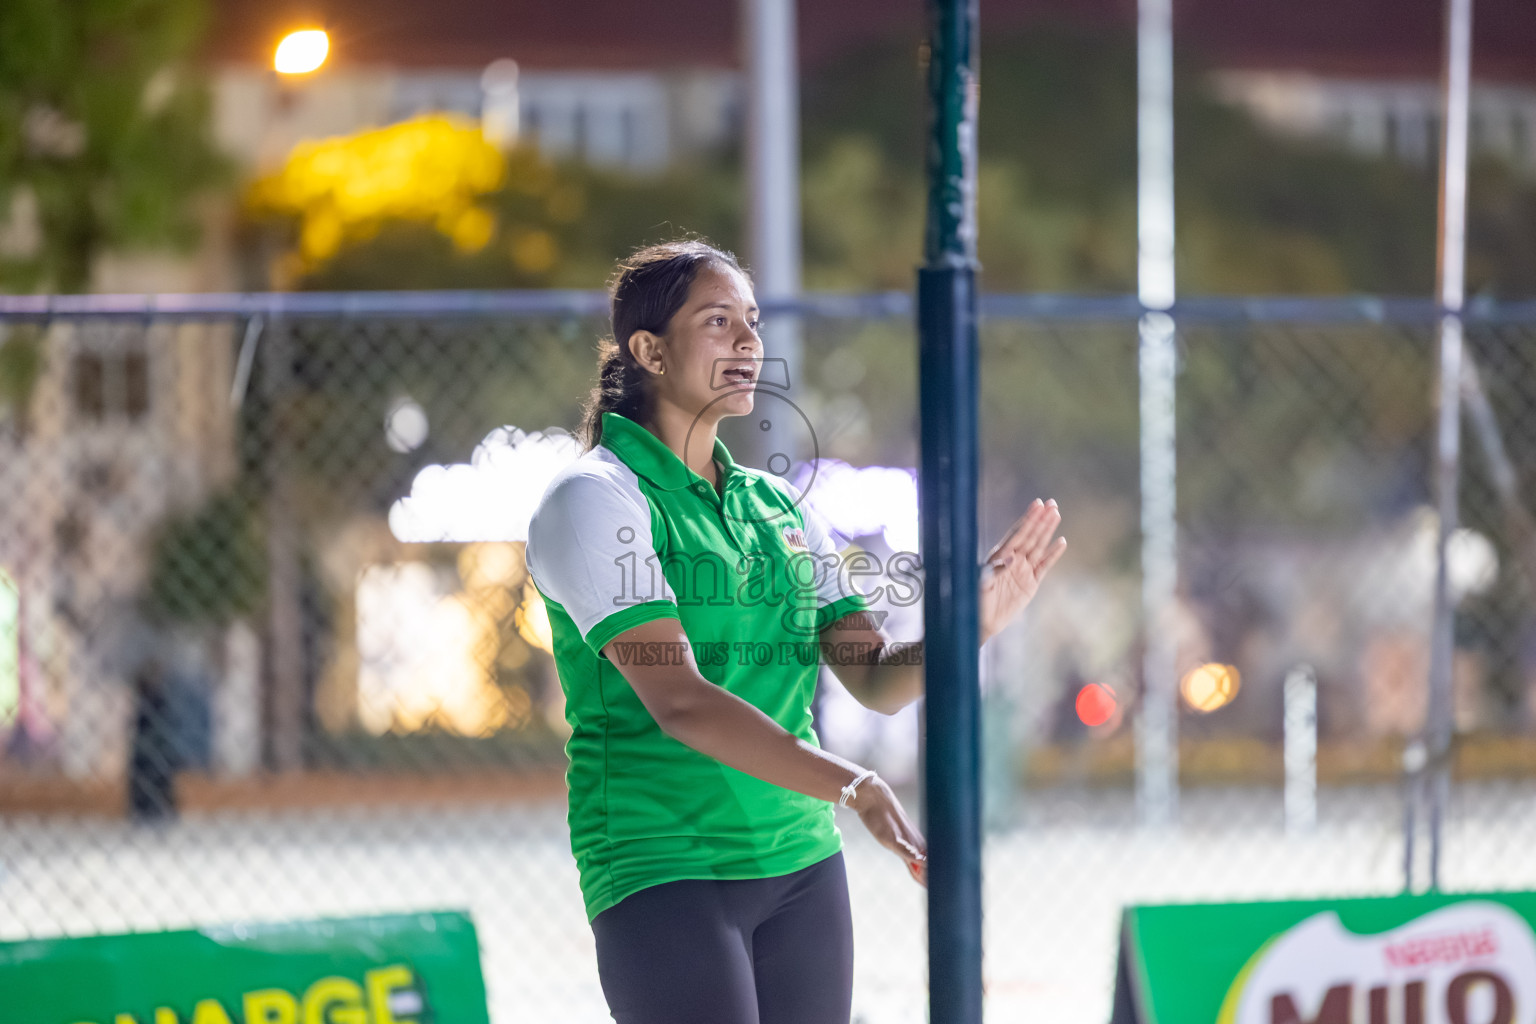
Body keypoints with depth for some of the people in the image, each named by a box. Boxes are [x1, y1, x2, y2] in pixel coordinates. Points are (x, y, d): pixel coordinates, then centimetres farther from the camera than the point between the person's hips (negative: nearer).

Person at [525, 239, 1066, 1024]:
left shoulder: (777, 506, 14)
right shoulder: (594, 499, -9)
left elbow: (877, 678, 9)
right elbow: (677, 700, -21)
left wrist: (974, 624, -11)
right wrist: (853, 788, -31)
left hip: (801, 865, 7)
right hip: (662, 871, -7)